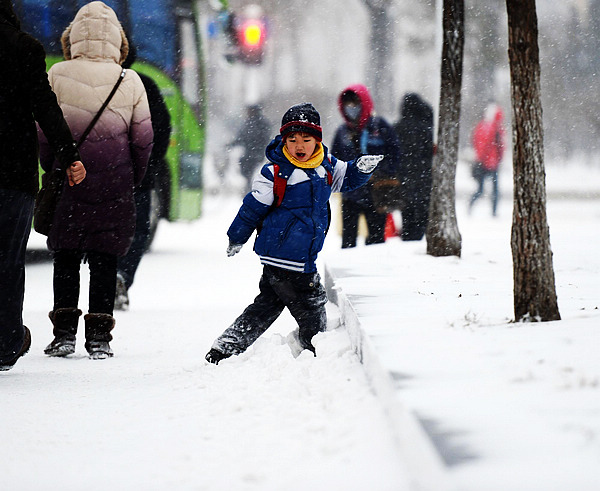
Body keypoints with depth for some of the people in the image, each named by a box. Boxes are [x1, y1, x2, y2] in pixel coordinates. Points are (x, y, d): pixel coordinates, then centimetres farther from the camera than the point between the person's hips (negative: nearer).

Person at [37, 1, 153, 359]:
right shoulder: (130, 81, -3)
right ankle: (99, 336, 3)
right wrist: (133, 180, 14)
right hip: (115, 187, 0)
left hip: (68, 182, 0)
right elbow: (143, 139, 2)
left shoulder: (57, 75, -5)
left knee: (66, 258, 9)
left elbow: (43, 132, -1)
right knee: (104, 260, 6)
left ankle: (64, 332, 4)